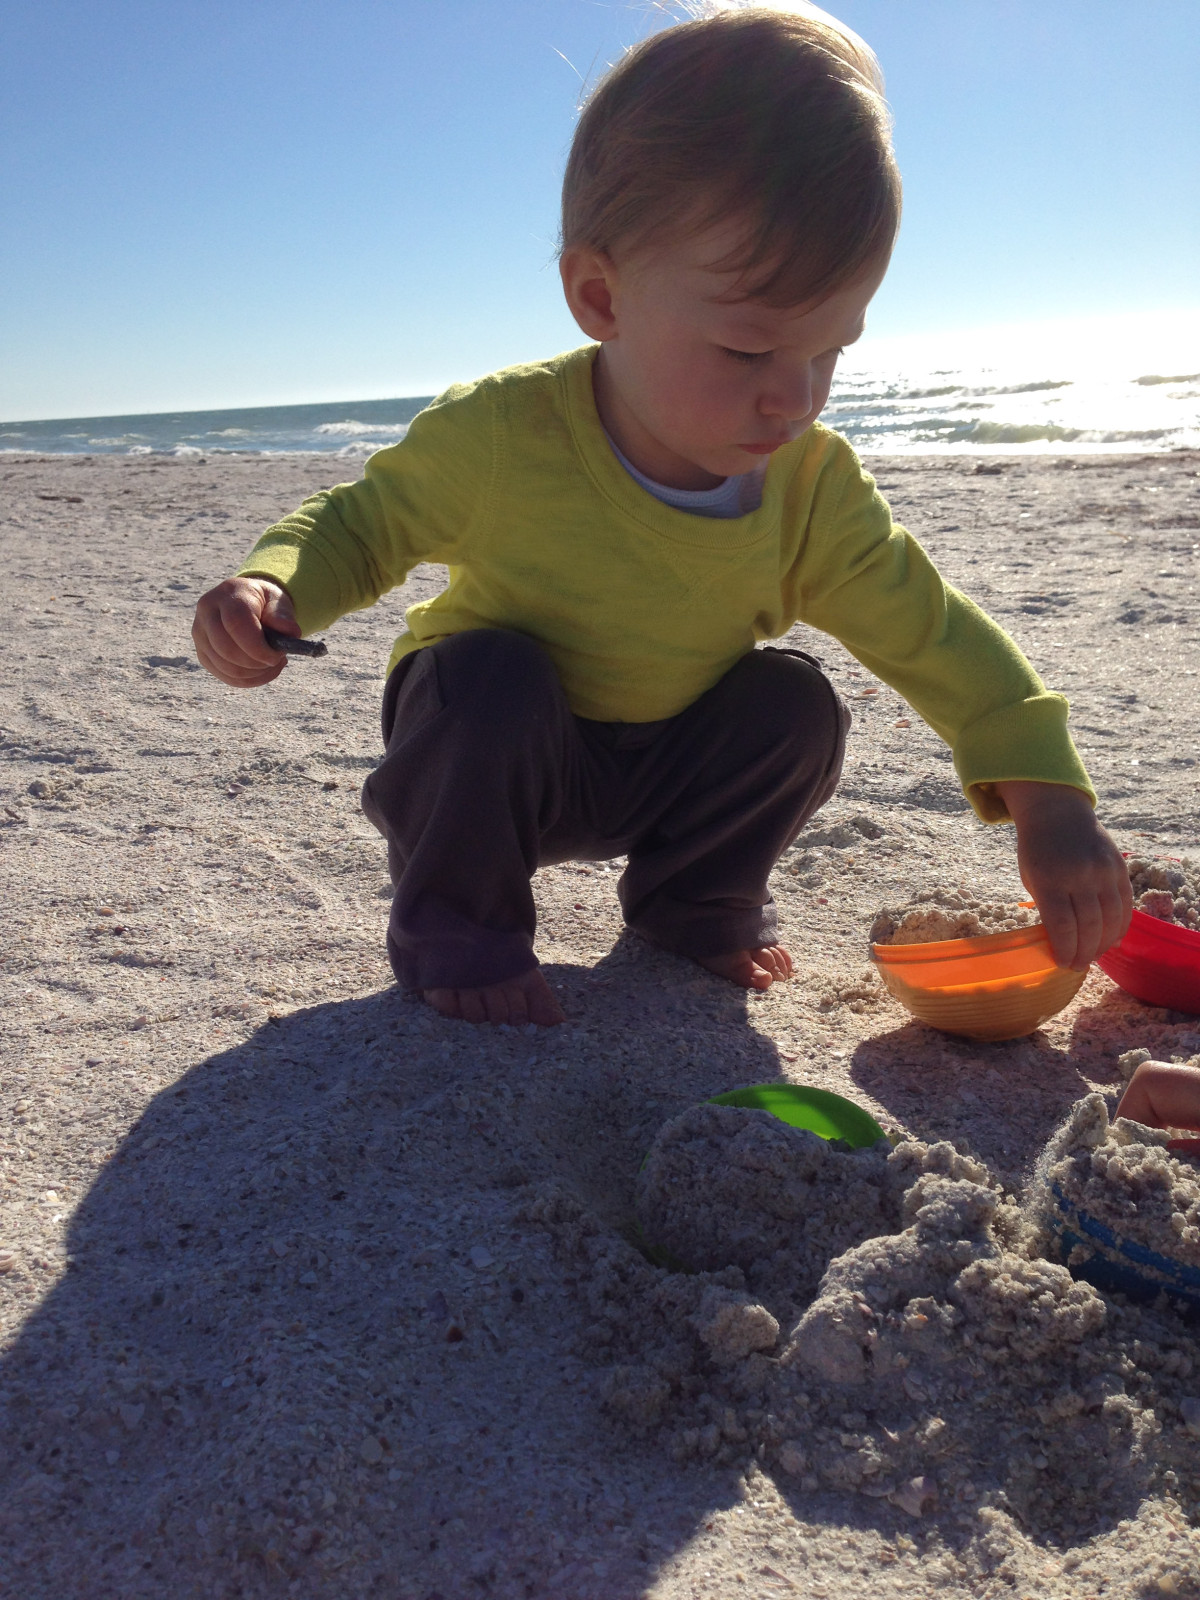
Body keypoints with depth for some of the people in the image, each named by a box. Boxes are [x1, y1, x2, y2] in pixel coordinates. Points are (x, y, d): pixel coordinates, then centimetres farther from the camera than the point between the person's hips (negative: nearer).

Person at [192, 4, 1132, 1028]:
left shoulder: (813, 487, -17)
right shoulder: (498, 437, -27)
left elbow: (934, 635, -13)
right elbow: (362, 525, -10)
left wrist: (1048, 803, -23)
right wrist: (274, 587, -33)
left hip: (667, 770, 3)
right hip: (495, 752, -3)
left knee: (796, 702, -19)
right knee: (491, 673, -33)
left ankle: (695, 905, 9)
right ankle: (455, 932, -7)